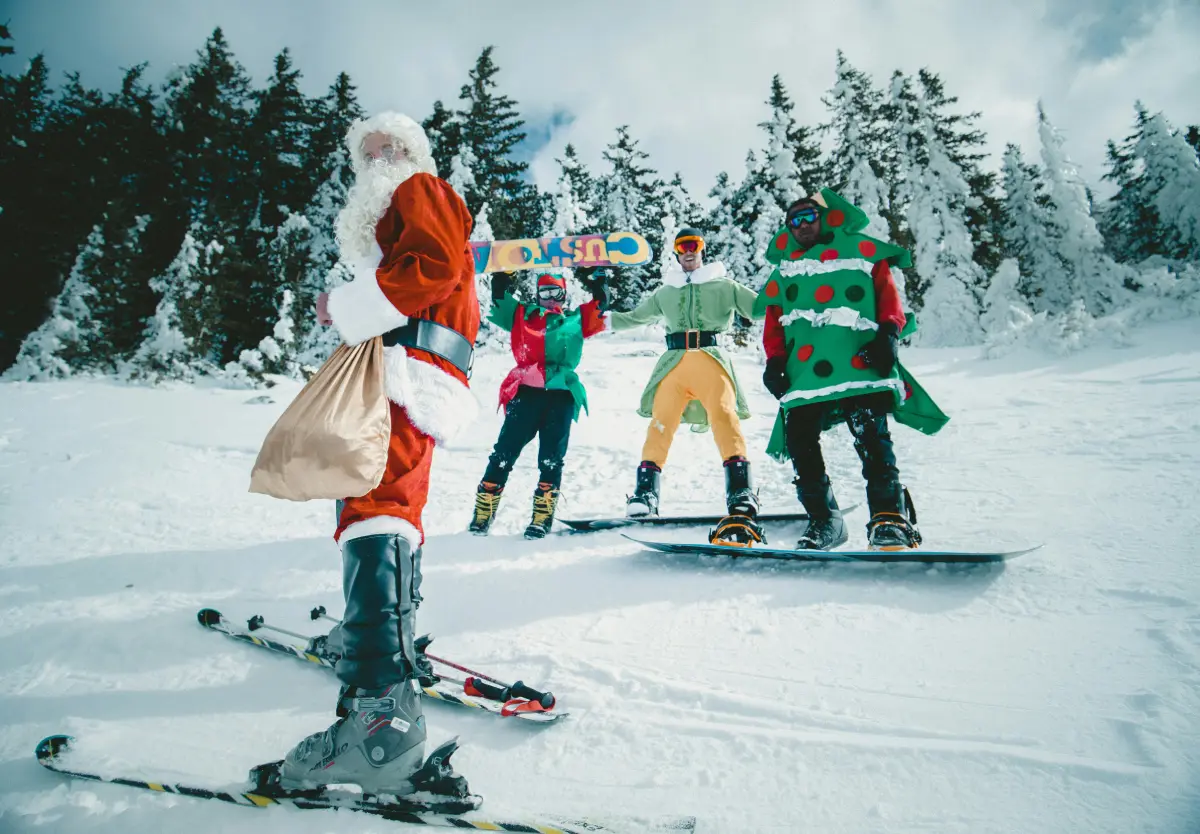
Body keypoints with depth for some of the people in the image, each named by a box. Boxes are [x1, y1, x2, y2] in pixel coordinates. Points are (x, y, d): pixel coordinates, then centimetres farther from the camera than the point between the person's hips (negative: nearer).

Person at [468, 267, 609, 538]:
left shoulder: (578, 319, 22)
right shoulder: (522, 314, 22)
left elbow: (601, 302, 18)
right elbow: (499, 297, 18)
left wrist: (591, 276, 14)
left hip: (562, 394, 0)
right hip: (525, 391, 0)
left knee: (551, 459, -1)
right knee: (504, 453, -3)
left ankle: (542, 517, 5)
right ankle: (483, 513, 3)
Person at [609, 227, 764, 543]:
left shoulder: (724, 286, 18)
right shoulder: (665, 292, 25)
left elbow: (761, 308, 13)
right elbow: (634, 317, 36)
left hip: (711, 360, -2)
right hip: (674, 363, 2)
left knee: (725, 417, -21)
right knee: (660, 423, -12)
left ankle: (741, 495, -24)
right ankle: (645, 494, -11)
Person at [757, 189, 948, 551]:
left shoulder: (860, 249, 18)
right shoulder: (784, 270, 27)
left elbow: (888, 292, 10)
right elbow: (774, 320, 19)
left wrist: (888, 334, -8)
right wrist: (775, 359, 3)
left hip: (858, 363, -3)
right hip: (803, 370, 3)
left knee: (871, 435, -19)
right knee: (799, 441, -6)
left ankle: (891, 518, -9)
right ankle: (824, 520, 8)